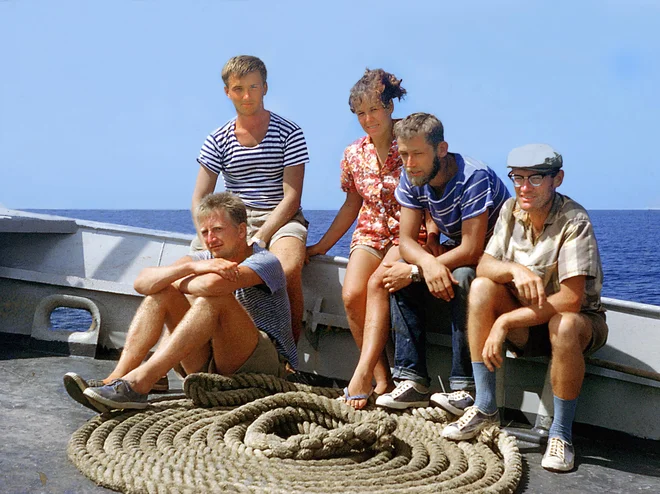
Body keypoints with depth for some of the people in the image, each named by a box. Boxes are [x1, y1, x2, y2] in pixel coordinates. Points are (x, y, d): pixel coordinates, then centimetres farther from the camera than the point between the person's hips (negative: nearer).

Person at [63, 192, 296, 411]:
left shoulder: (265, 261, -9)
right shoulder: (204, 259, 10)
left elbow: (214, 283, -32)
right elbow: (142, 282, -6)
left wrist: (179, 283, -10)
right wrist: (191, 267, -22)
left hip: (264, 367, -6)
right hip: (211, 367, 6)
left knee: (216, 298, -30)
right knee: (161, 291, -5)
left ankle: (138, 382, -36)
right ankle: (116, 378, -21)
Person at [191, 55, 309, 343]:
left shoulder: (288, 133, 0)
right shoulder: (218, 140, 9)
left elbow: (292, 197, -7)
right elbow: (199, 199, 4)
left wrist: (259, 239, -18)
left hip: (281, 219, -3)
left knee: (288, 269, -35)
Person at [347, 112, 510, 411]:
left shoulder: (472, 177, -28)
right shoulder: (412, 180, -6)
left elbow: (472, 250, -31)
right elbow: (406, 240, -9)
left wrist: (415, 271, -24)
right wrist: (428, 263, -34)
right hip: (454, 258, 7)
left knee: (463, 278, -36)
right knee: (402, 286, -14)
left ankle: (467, 387, -31)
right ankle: (413, 381, -15)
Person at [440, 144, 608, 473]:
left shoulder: (573, 221, -22)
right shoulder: (511, 210, -4)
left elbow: (571, 300, -28)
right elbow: (484, 265, -9)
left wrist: (505, 322, -28)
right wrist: (515, 269, -32)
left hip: (580, 320, -5)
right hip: (525, 322, 5)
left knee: (564, 325, -38)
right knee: (481, 288, -20)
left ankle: (561, 433, -16)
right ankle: (485, 408, -13)